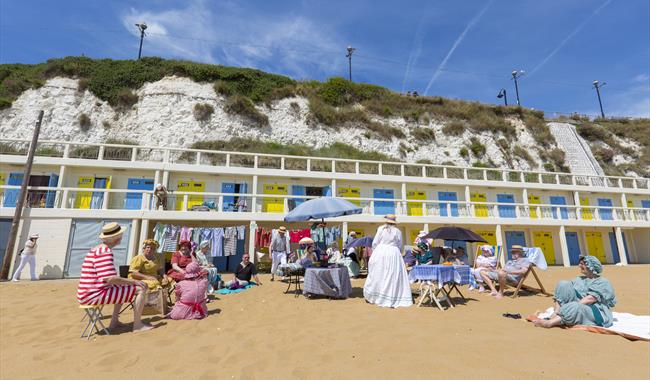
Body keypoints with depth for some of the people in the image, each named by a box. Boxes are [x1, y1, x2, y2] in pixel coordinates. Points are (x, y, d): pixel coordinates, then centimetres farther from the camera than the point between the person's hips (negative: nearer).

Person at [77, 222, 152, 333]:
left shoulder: (96, 249, 11)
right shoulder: (105, 251, -19)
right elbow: (110, 279, -27)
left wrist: (129, 280, 13)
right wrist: (133, 281, -15)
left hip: (88, 294, 10)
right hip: (95, 295, -10)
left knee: (124, 289, 31)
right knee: (140, 289, -10)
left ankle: (114, 321, 30)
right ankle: (137, 325, -3)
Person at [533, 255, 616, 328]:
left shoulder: (603, 282, 2)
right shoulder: (579, 279, 21)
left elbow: (591, 299, -15)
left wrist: (573, 306, -24)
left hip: (596, 314, -5)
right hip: (578, 306, 5)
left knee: (575, 307, -39)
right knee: (563, 284, -16)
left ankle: (549, 323, -52)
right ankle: (556, 313, -30)